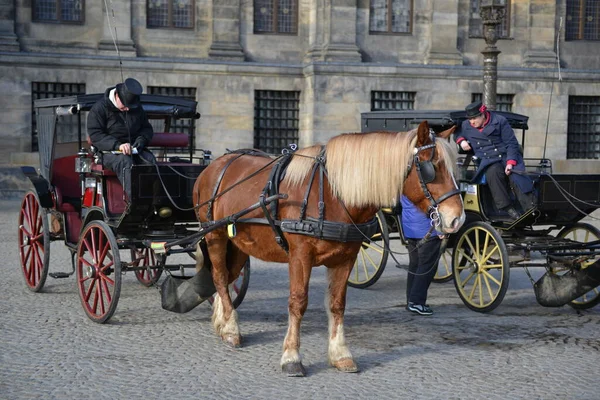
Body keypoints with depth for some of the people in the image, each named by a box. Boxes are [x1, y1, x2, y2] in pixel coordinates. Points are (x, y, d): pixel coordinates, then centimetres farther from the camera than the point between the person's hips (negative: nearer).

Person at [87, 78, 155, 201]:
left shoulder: (137, 108, 14)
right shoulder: (100, 108, -4)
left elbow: (147, 128, 22)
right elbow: (95, 134, -11)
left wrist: (141, 139, -3)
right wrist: (117, 145, -26)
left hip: (133, 150, 5)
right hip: (109, 152, -4)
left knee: (150, 160, -28)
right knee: (125, 162, -38)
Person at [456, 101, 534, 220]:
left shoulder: (499, 121, 1)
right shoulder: (466, 126, 11)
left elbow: (511, 143, 0)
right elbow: (457, 133, 34)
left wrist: (510, 162, -14)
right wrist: (461, 140, 8)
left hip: (508, 157, -1)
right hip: (487, 161, 1)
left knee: (516, 177, -30)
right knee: (493, 172, -36)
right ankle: (508, 208, -31)